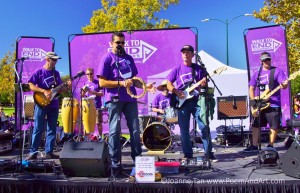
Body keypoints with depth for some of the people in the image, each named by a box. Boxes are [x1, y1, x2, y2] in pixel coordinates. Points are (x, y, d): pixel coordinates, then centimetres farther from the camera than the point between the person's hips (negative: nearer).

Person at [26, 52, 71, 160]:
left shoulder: (56, 73, 14)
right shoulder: (39, 72, -2)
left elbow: (60, 89, 16)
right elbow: (31, 86, -9)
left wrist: (67, 86, -3)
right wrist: (44, 91, -19)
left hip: (53, 105, 6)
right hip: (41, 104, -5)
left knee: (52, 130, 6)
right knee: (38, 129, -4)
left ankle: (49, 152, 12)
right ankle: (33, 152, 3)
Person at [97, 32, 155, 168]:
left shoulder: (129, 58, 16)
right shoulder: (107, 58, -2)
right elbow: (102, 82, -9)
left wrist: (145, 86, 0)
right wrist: (121, 83, -17)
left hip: (130, 98, 6)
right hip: (114, 99, -5)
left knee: (135, 129, 7)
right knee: (115, 130, 0)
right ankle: (115, 162, 8)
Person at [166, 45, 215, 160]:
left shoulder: (199, 69, 9)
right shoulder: (177, 69, 7)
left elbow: (205, 84, 12)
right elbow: (169, 84, 6)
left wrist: (204, 83, -11)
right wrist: (176, 92, -11)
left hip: (197, 101, 0)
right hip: (182, 102, 0)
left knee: (204, 126, -7)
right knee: (184, 130, 3)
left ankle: (208, 153, 2)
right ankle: (188, 154, 13)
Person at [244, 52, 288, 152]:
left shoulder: (277, 71, 2)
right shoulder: (257, 74, 13)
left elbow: (283, 85, -6)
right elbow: (251, 88, 14)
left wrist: (284, 84, -30)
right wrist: (253, 100, 1)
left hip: (273, 104, -4)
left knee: (274, 126, 0)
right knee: (255, 125, 5)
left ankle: (270, 145, 13)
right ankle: (254, 145, 13)